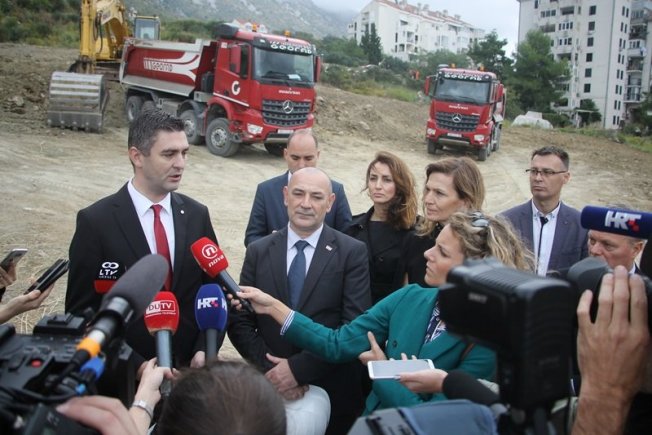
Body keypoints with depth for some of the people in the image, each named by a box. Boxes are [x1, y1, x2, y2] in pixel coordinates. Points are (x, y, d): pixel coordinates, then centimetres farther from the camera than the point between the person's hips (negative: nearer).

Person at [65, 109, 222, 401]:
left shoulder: (197, 215, 0)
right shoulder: (96, 221, -11)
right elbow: (81, 310, -10)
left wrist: (204, 350, -9)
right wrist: (136, 365, -18)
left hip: (188, 372, 3)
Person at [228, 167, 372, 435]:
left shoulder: (352, 252, -7)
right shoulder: (258, 252, 1)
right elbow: (239, 322, 0)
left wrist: (298, 368, -17)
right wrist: (270, 370, -13)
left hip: (332, 392, -2)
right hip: (271, 387, 2)